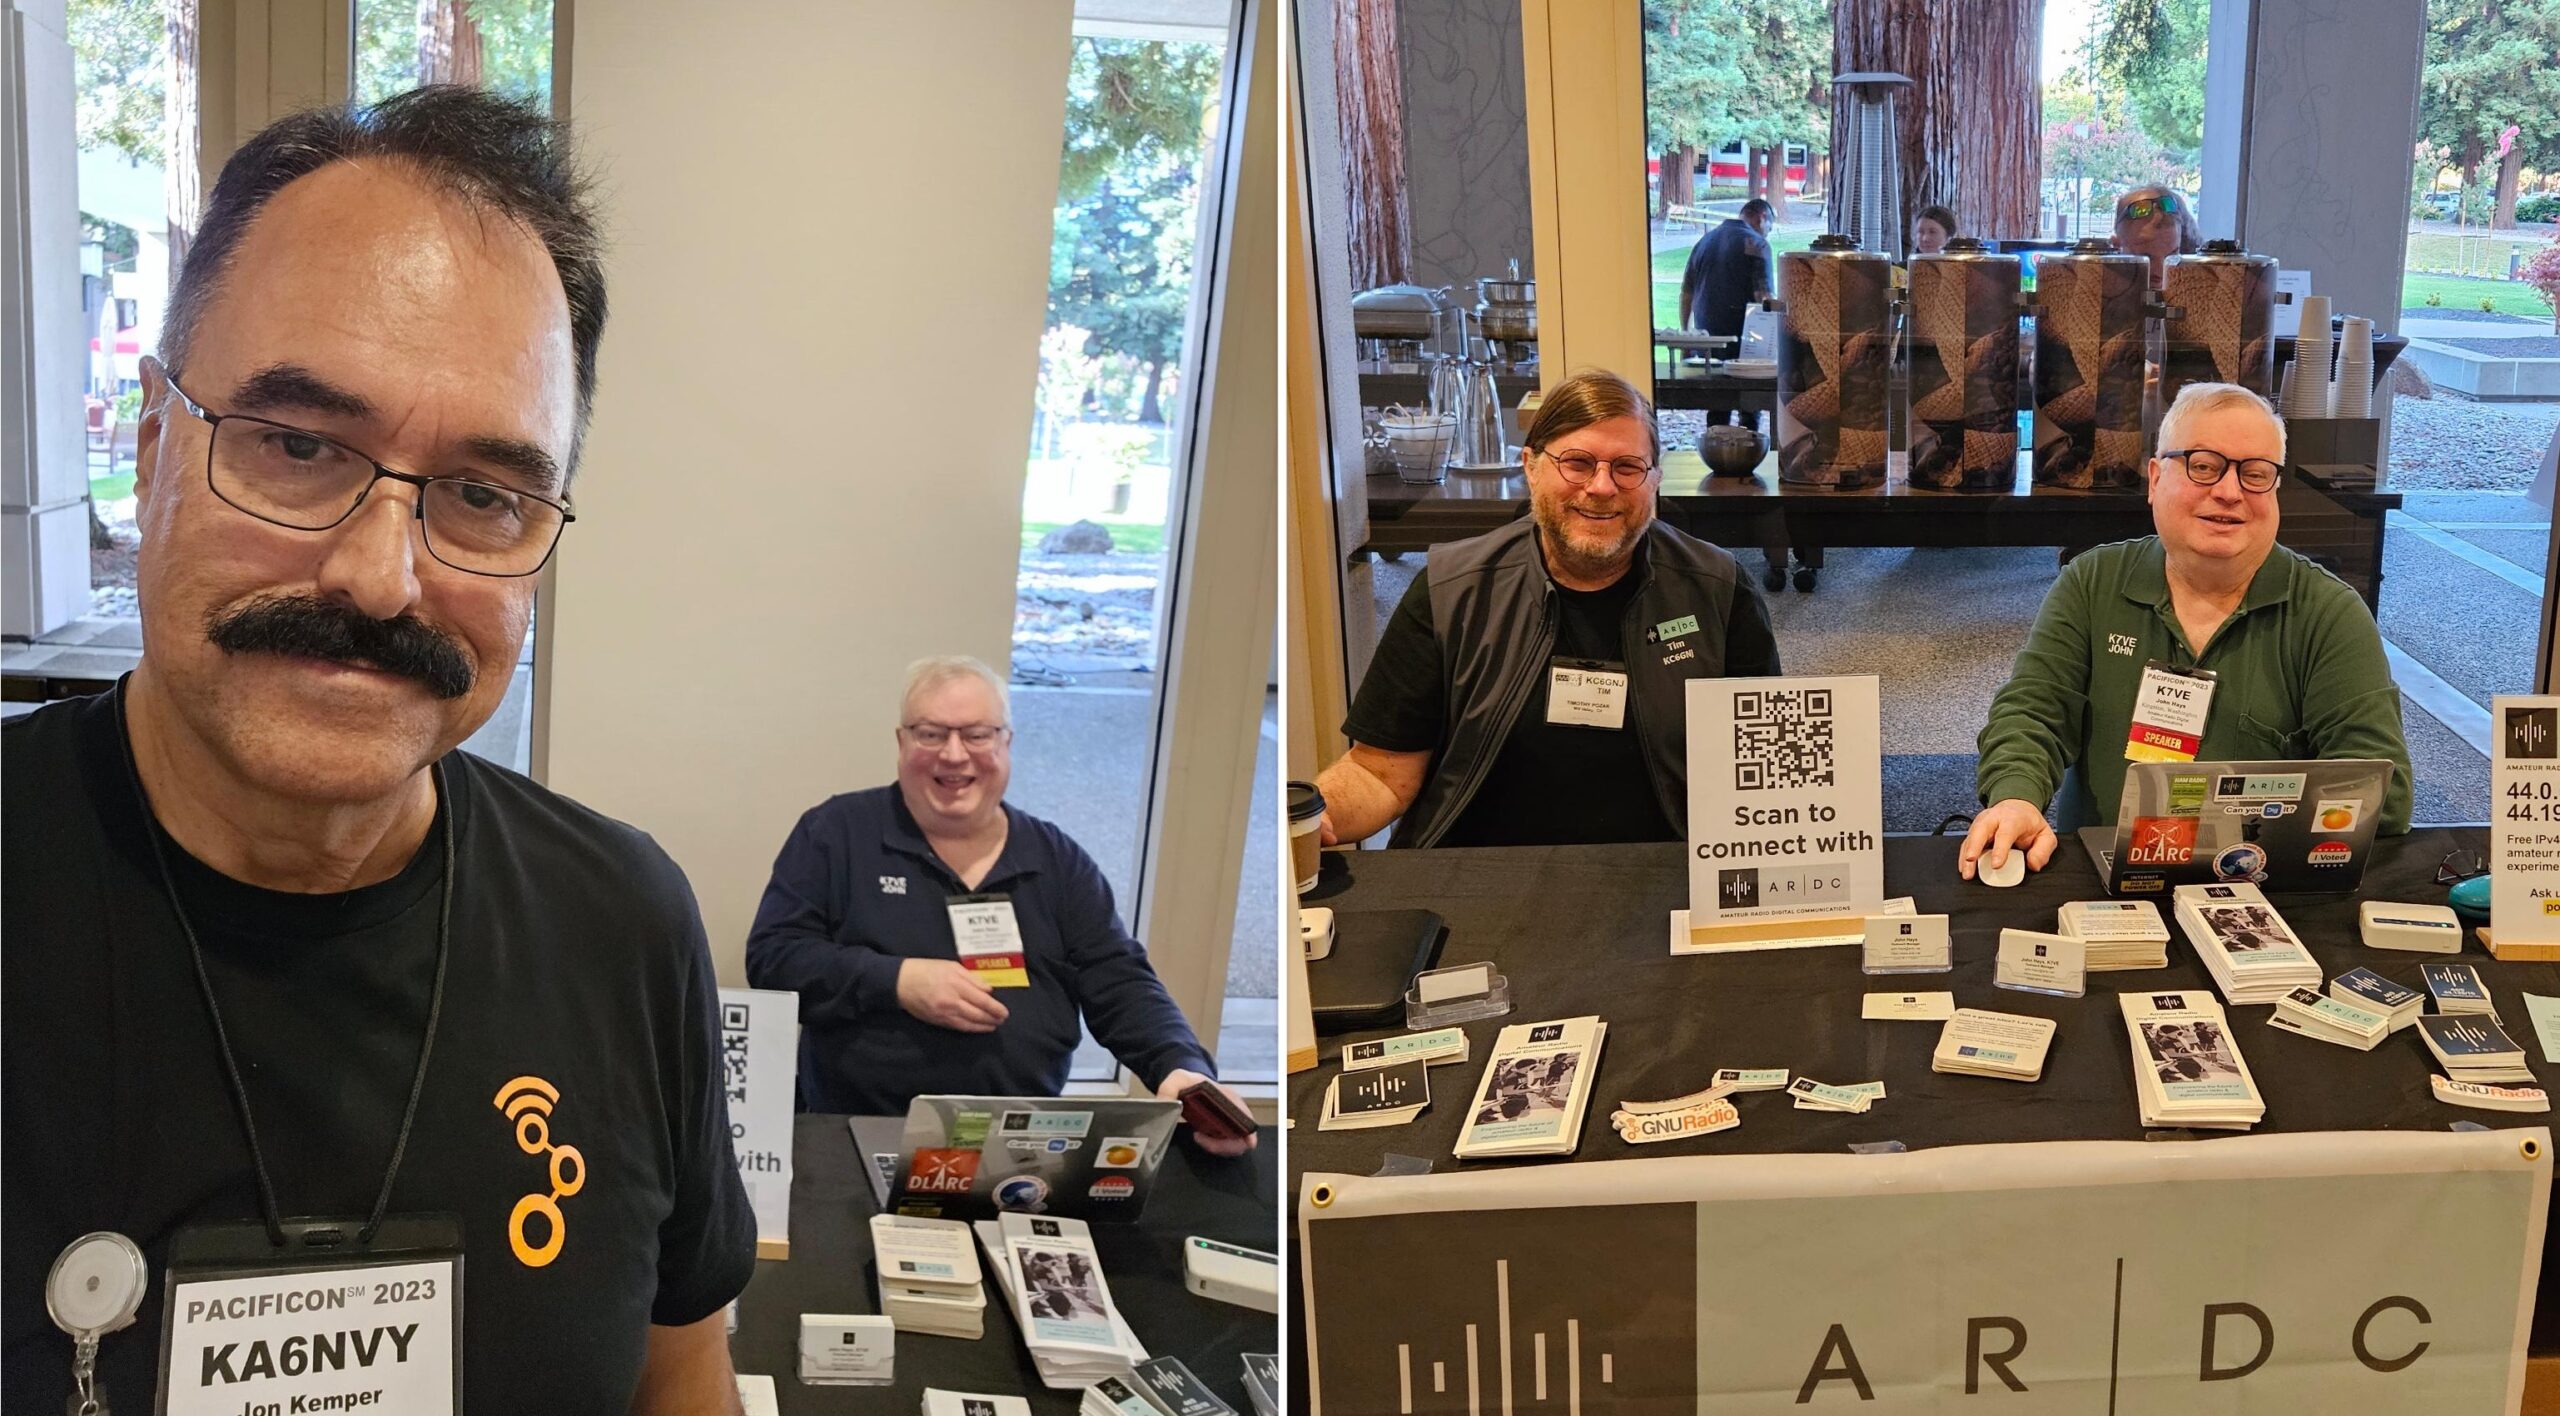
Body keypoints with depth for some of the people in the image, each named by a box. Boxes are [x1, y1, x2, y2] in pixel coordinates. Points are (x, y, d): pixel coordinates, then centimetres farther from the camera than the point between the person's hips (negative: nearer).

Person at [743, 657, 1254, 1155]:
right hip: (859, 1136, -3)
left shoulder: (1058, 862, 12)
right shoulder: (837, 832, 4)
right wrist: (896, 981, -15)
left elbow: (1121, 986, 7)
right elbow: (771, 957, -1)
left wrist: (1185, 1071, -13)